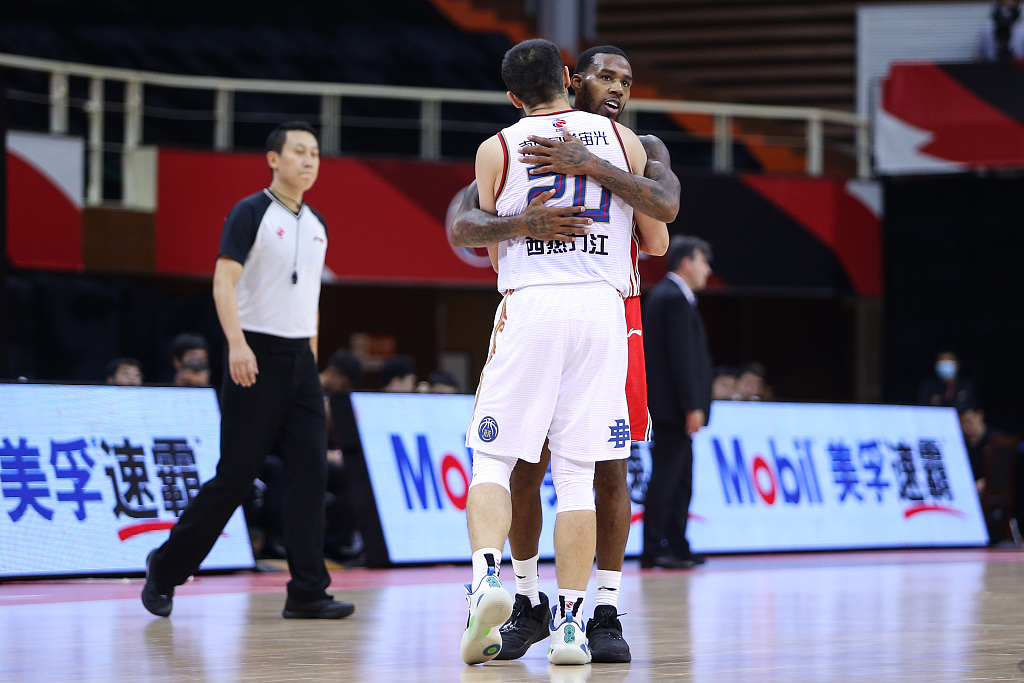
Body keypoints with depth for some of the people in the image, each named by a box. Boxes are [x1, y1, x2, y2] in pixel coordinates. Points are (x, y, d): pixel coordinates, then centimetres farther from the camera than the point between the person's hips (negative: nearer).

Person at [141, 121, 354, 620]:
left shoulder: (316, 224, 15)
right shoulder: (251, 213, -7)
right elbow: (223, 280, -15)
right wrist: (236, 343, -28)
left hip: (300, 359, 7)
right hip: (256, 358, -7)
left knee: (311, 471, -4)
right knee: (235, 475, -5)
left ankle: (307, 592, -3)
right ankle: (165, 569, 11)